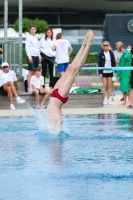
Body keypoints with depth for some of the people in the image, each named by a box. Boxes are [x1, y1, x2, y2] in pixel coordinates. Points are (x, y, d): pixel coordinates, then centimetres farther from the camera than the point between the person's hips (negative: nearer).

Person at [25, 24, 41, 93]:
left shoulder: (36, 37, 16)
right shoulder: (29, 37, -4)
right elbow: (27, 48, -9)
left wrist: (39, 56, 15)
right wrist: (30, 57, -15)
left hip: (36, 56, 7)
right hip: (32, 56, -7)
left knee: (35, 72, 6)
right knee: (31, 72, -8)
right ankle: (29, 87, -9)